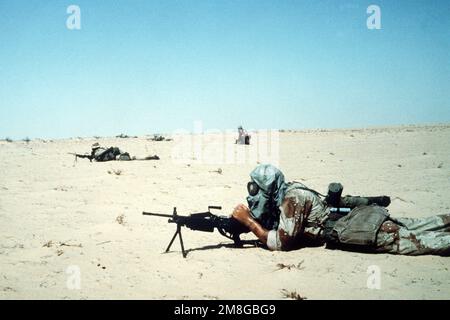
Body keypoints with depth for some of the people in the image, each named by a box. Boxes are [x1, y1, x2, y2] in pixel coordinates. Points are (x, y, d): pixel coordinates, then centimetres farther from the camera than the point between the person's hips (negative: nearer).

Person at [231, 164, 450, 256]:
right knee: (417, 229, 17)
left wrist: (248, 220, -15)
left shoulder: (292, 198, -19)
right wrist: (242, 221, -1)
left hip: (365, 224, -8)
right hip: (361, 216, 8)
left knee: (420, 242, -8)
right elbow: (268, 224, 15)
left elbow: (281, 243, -20)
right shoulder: (281, 197, 8)